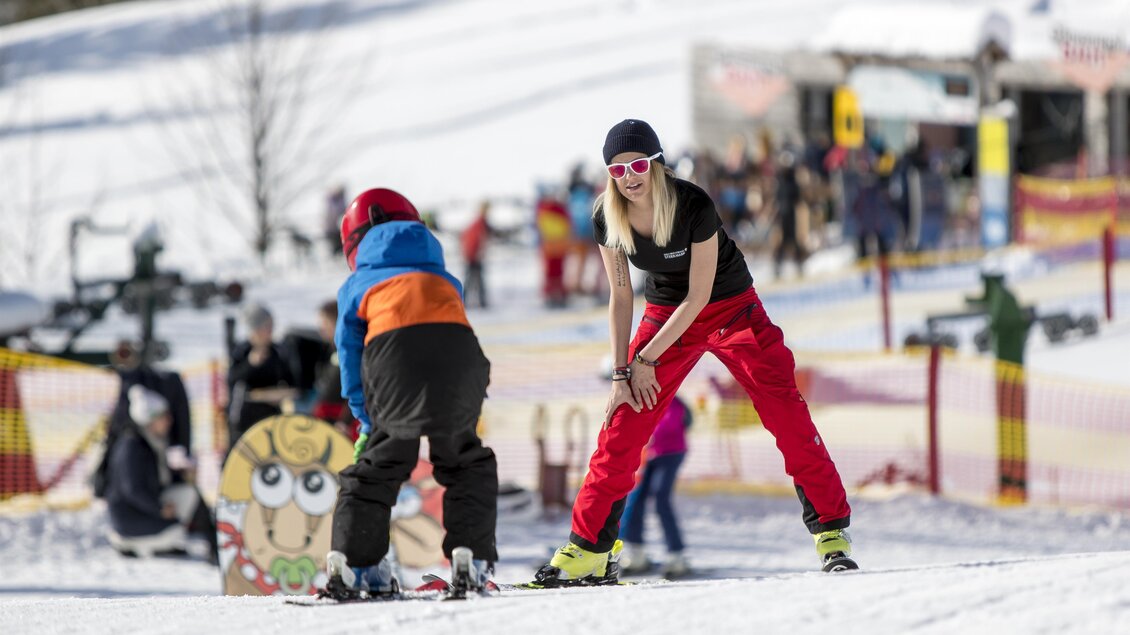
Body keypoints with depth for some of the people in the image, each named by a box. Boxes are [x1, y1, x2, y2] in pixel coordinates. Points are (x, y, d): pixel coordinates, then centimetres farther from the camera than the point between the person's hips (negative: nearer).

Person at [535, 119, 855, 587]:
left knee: (787, 416, -14)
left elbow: (698, 295, -23)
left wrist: (646, 359, -20)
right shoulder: (607, 219, -15)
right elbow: (620, 297, -4)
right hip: (665, 315, 4)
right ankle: (589, 551, 1)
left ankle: (831, 533, -4)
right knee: (622, 428, -6)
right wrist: (621, 373, -7)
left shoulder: (693, 206, -29)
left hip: (731, 310, -4)